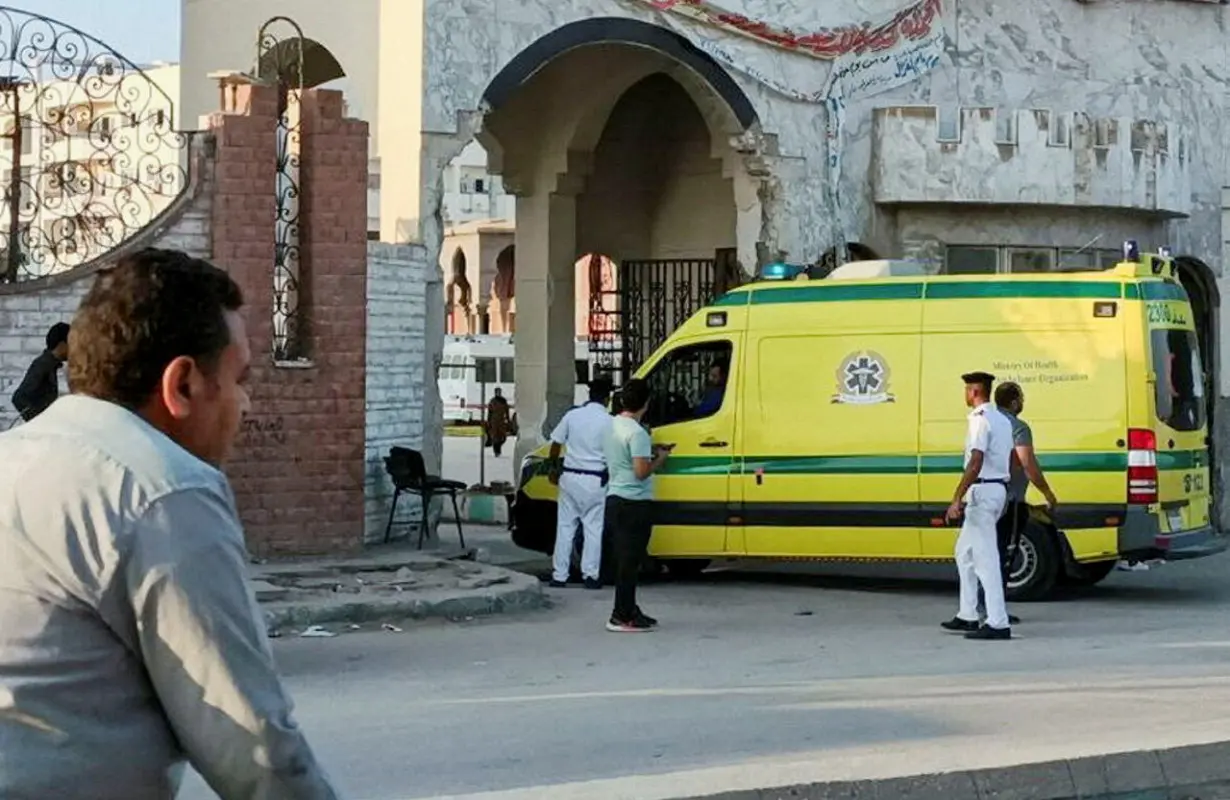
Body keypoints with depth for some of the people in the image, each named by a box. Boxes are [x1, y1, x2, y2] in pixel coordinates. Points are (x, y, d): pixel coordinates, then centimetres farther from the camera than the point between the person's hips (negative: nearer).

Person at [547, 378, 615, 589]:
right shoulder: (609, 422, -9)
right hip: (595, 481, -3)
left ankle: (559, 575, 9)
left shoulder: (572, 416, 1)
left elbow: (556, 444, 6)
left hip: (570, 477, 3)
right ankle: (590, 575, 4)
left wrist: (554, 468, 19)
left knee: (565, 526, 8)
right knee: (594, 528, 5)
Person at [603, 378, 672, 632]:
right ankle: (622, 617, -2)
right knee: (630, 561, -4)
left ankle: (629, 610, 22)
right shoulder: (637, 432, -19)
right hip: (634, 504, -9)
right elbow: (642, 471, -22)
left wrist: (651, 450, 14)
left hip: (615, 499, 9)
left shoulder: (613, 425, 9)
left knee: (625, 559, 15)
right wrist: (660, 458, -5)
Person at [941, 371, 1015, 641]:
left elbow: (976, 463, -22)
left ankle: (998, 623, -10)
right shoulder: (1002, 420, 16)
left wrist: (957, 499, -25)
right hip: (999, 487, 10)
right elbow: (1011, 459, 19)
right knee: (965, 552, 18)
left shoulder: (980, 419, -14)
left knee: (985, 558, -9)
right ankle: (967, 616, 21)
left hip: (982, 490, -10)